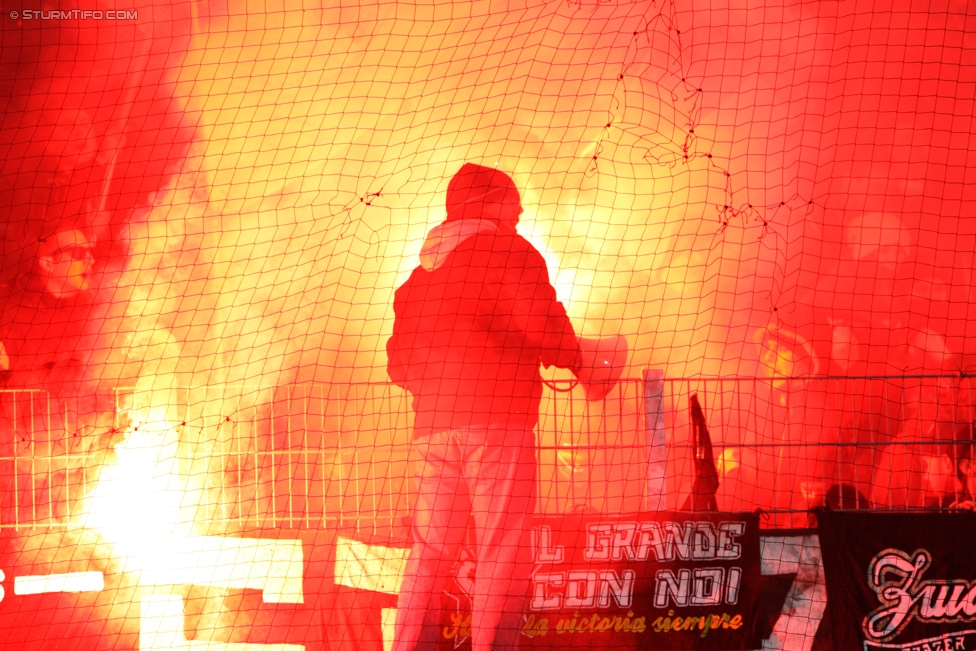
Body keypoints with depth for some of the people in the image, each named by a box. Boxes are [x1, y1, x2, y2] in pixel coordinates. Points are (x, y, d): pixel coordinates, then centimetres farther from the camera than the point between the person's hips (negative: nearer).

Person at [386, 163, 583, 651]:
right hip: (496, 417, -6)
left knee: (429, 551, 8)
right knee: (502, 551, -6)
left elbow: (400, 362, 20)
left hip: (432, 423, 6)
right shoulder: (508, 251, 1)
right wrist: (573, 358, 6)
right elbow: (541, 323, -12)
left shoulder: (423, 269, 21)